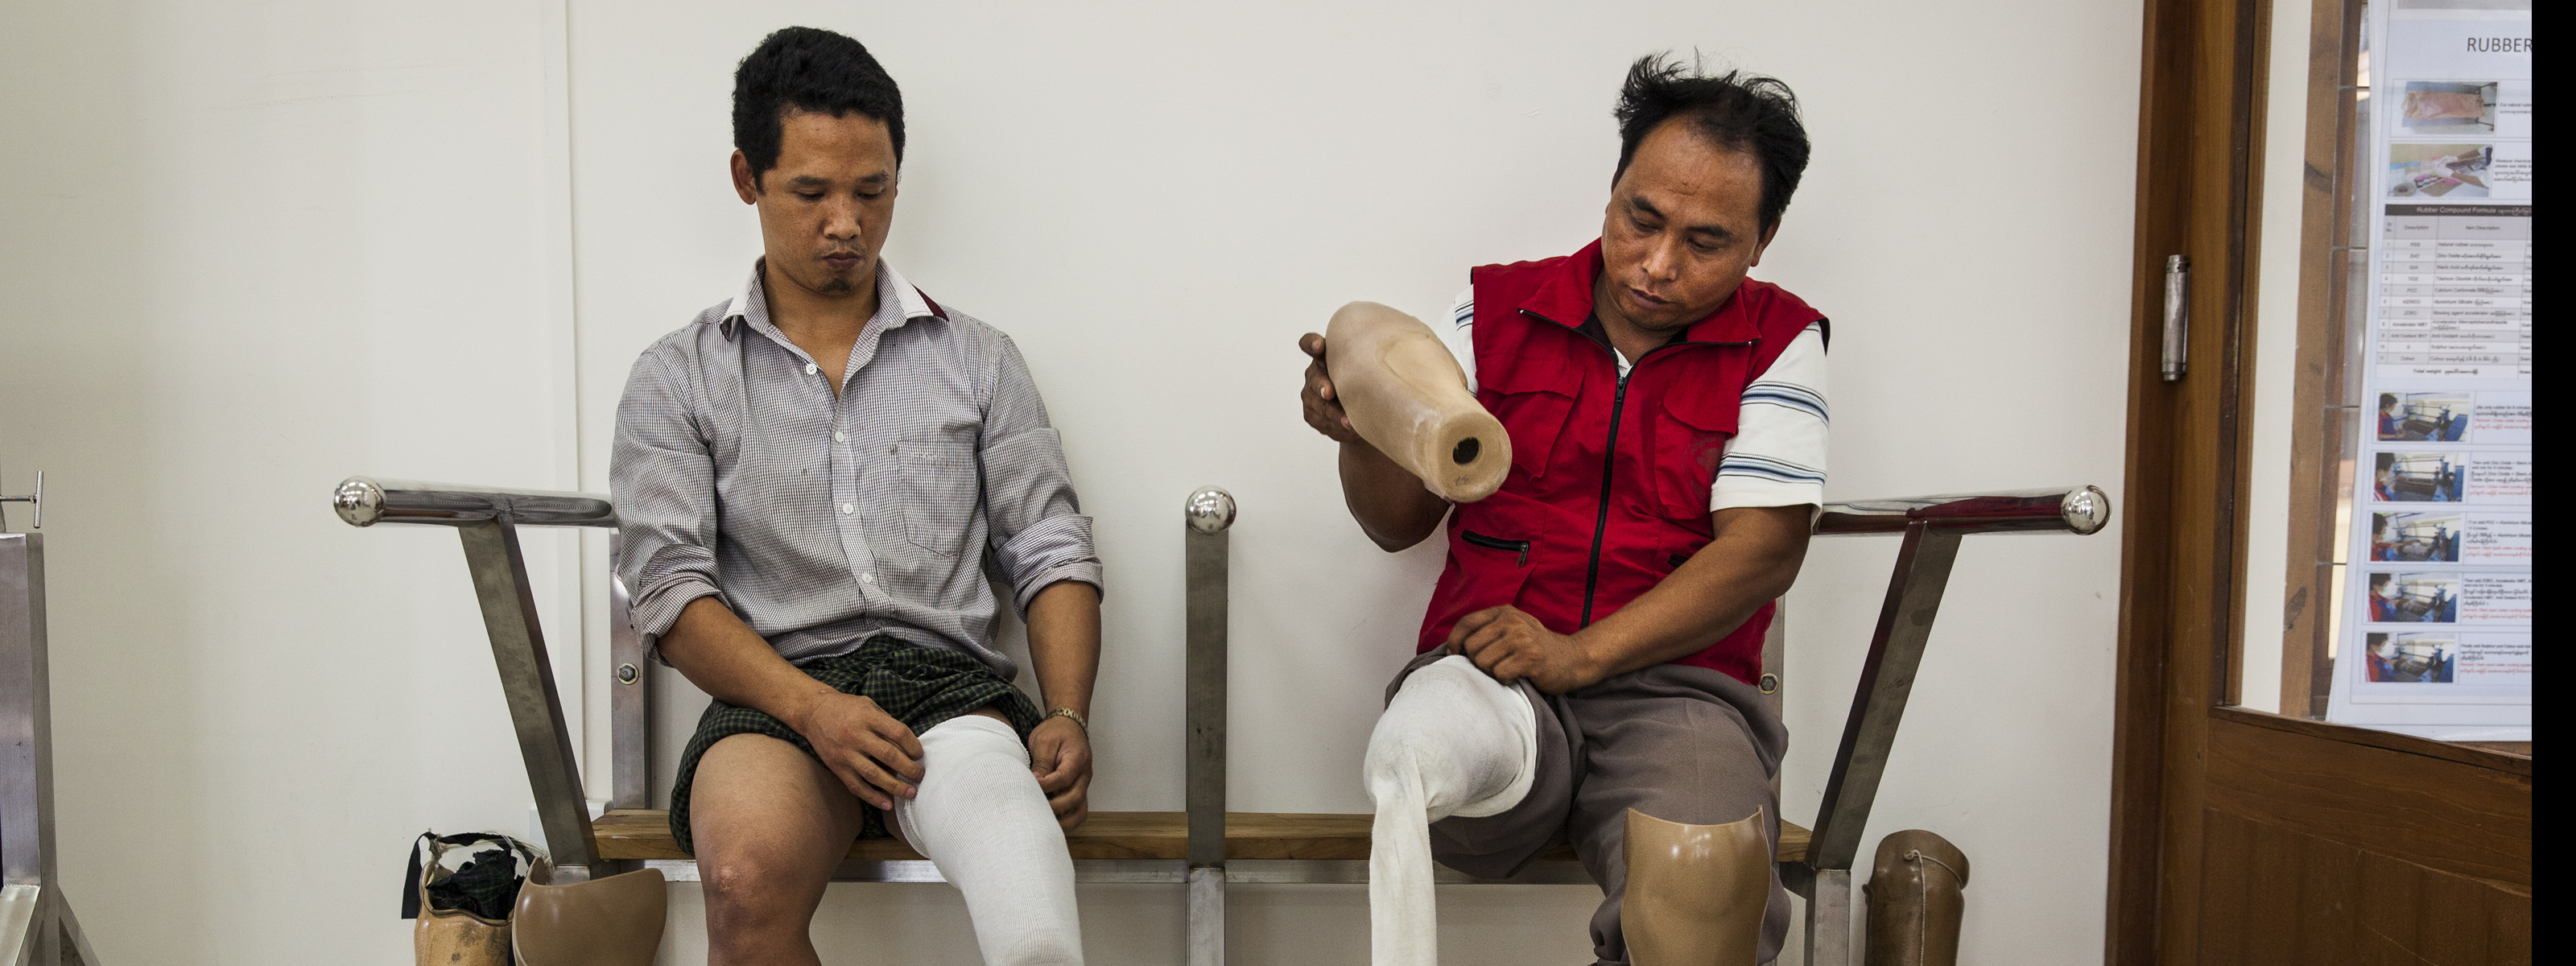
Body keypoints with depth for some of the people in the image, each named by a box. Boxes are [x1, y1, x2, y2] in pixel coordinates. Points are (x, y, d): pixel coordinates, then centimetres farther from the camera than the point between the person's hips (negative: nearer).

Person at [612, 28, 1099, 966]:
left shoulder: (975, 358, 15)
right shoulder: (677, 379, 12)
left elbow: (1052, 555, 11)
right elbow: (671, 588, 2)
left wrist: (1068, 718, -6)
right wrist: (812, 710, -14)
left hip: (950, 683, -1)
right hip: (776, 695, 1)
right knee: (748, 881, -33)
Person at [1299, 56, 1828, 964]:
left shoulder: (1779, 343, 6)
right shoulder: (1495, 309, 11)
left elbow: (1763, 549, -4)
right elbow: (1401, 523, 12)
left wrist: (1577, 653, -14)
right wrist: (1362, 436, -12)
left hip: (1678, 687, -1)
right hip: (1487, 673, 1)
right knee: (1419, 744, -36)